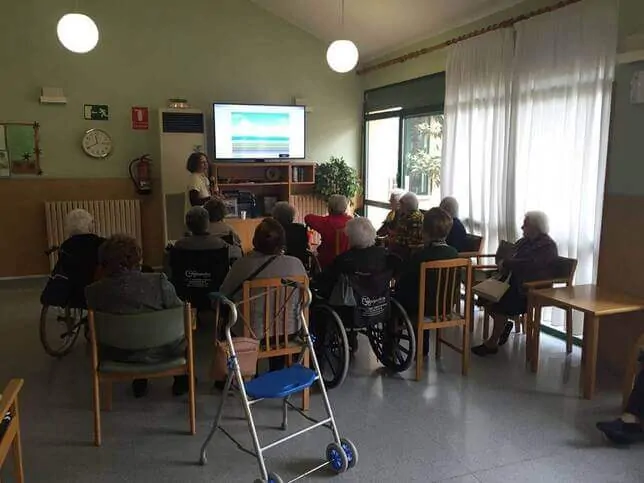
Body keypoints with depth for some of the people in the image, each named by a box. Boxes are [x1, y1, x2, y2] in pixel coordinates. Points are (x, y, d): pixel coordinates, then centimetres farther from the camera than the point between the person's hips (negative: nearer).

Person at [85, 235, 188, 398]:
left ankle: (139, 382, 42)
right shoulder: (159, 282, -23)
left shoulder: (93, 291, -16)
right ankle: (181, 380, 39)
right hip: (158, 353, -3)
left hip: (117, 356, 3)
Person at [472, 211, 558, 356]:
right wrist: (503, 262, -9)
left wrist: (506, 263, -17)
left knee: (500, 303, -26)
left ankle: (492, 343, -11)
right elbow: (505, 255, 14)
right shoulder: (525, 241, 16)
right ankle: (504, 325, 12)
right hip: (514, 282, 9)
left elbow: (528, 264, -26)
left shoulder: (547, 246, -11)